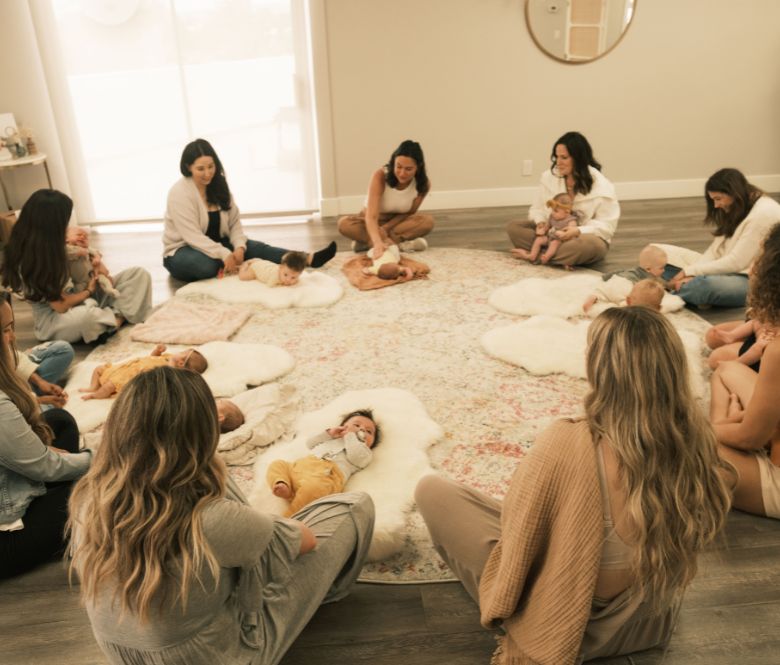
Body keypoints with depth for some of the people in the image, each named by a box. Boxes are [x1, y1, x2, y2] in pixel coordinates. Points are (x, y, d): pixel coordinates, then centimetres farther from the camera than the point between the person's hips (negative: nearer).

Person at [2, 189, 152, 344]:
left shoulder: (48, 246, 1)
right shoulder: (29, 262, -23)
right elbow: (61, 305, -21)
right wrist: (88, 291, -5)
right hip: (52, 319, -8)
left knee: (140, 274, -5)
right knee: (88, 316, -47)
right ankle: (117, 317, -14)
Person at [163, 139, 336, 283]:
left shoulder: (218, 186, 1)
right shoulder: (179, 193, -20)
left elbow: (234, 223, -1)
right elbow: (192, 236, -26)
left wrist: (239, 248, -21)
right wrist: (225, 255, -34)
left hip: (215, 245, 5)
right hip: (181, 251, -5)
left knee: (253, 247, -19)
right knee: (207, 264, -42)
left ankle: (309, 259, -30)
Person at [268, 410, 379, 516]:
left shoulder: (365, 452, 22)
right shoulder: (331, 439, 40)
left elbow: (354, 457, -2)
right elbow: (310, 443, 30)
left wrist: (350, 435, 13)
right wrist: (329, 433, 20)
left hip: (327, 473, -7)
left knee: (313, 487, -39)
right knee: (277, 464, -9)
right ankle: (284, 487, -35)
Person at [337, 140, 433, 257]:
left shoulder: (423, 184, -21)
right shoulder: (380, 176, -30)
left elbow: (408, 213, -9)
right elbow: (371, 216, -39)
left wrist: (385, 228, -26)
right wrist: (377, 242, -57)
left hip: (396, 222, 2)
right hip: (372, 223, -2)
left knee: (428, 221, -29)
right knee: (344, 223, -32)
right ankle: (398, 243, -35)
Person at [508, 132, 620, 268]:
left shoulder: (601, 187, -14)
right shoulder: (549, 176, -3)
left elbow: (607, 225, -14)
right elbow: (537, 209, 5)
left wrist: (578, 231, -31)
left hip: (584, 238, -4)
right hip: (553, 234, 4)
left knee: (591, 244, -41)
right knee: (513, 226, -16)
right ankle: (563, 256, -29)